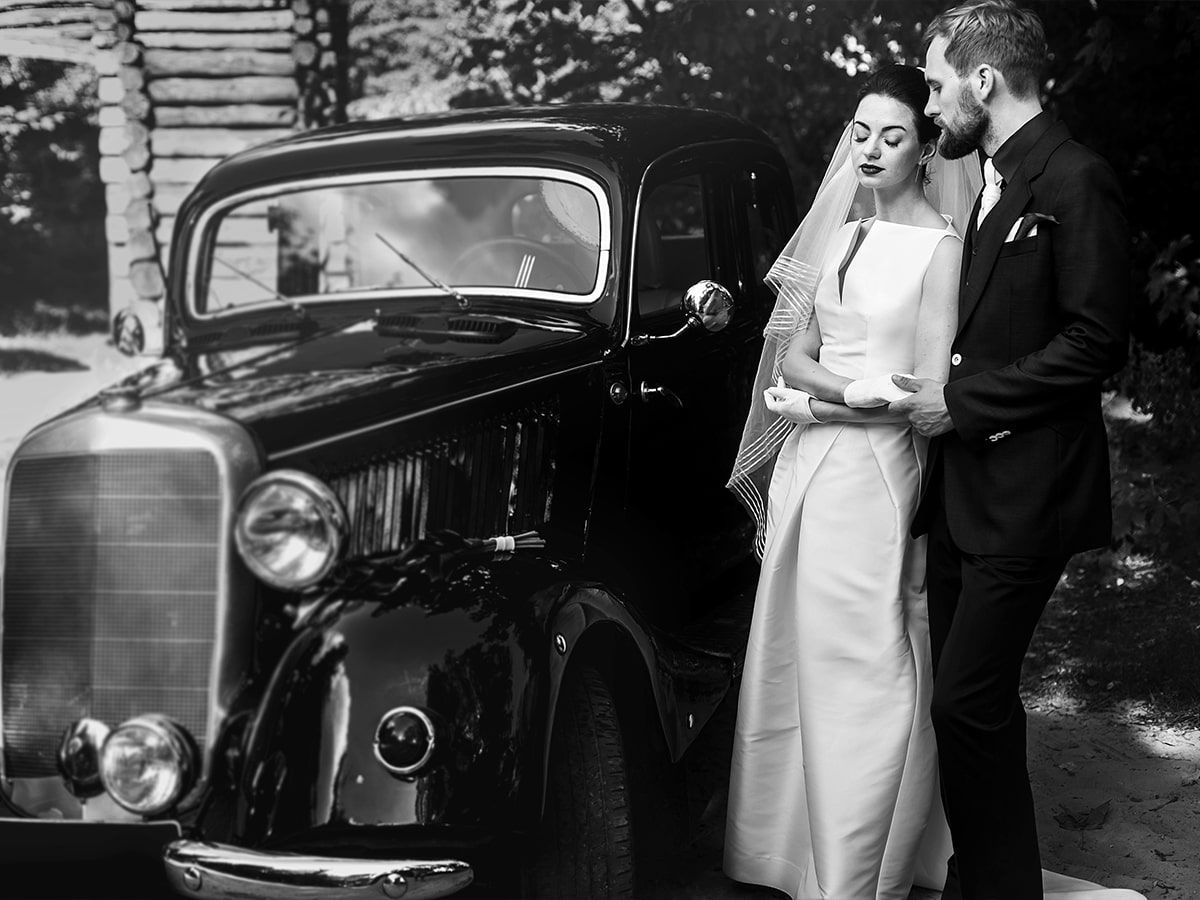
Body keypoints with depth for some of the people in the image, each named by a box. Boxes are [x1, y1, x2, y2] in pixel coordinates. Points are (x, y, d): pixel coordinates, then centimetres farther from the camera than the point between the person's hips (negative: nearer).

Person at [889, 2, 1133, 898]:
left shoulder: (1074, 180, -12)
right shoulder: (997, 180, 16)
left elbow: (1097, 342, -17)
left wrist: (962, 401, -15)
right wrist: (941, 392, 6)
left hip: (1023, 492, -9)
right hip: (967, 483, 9)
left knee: (969, 702, -7)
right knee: (967, 696, 14)